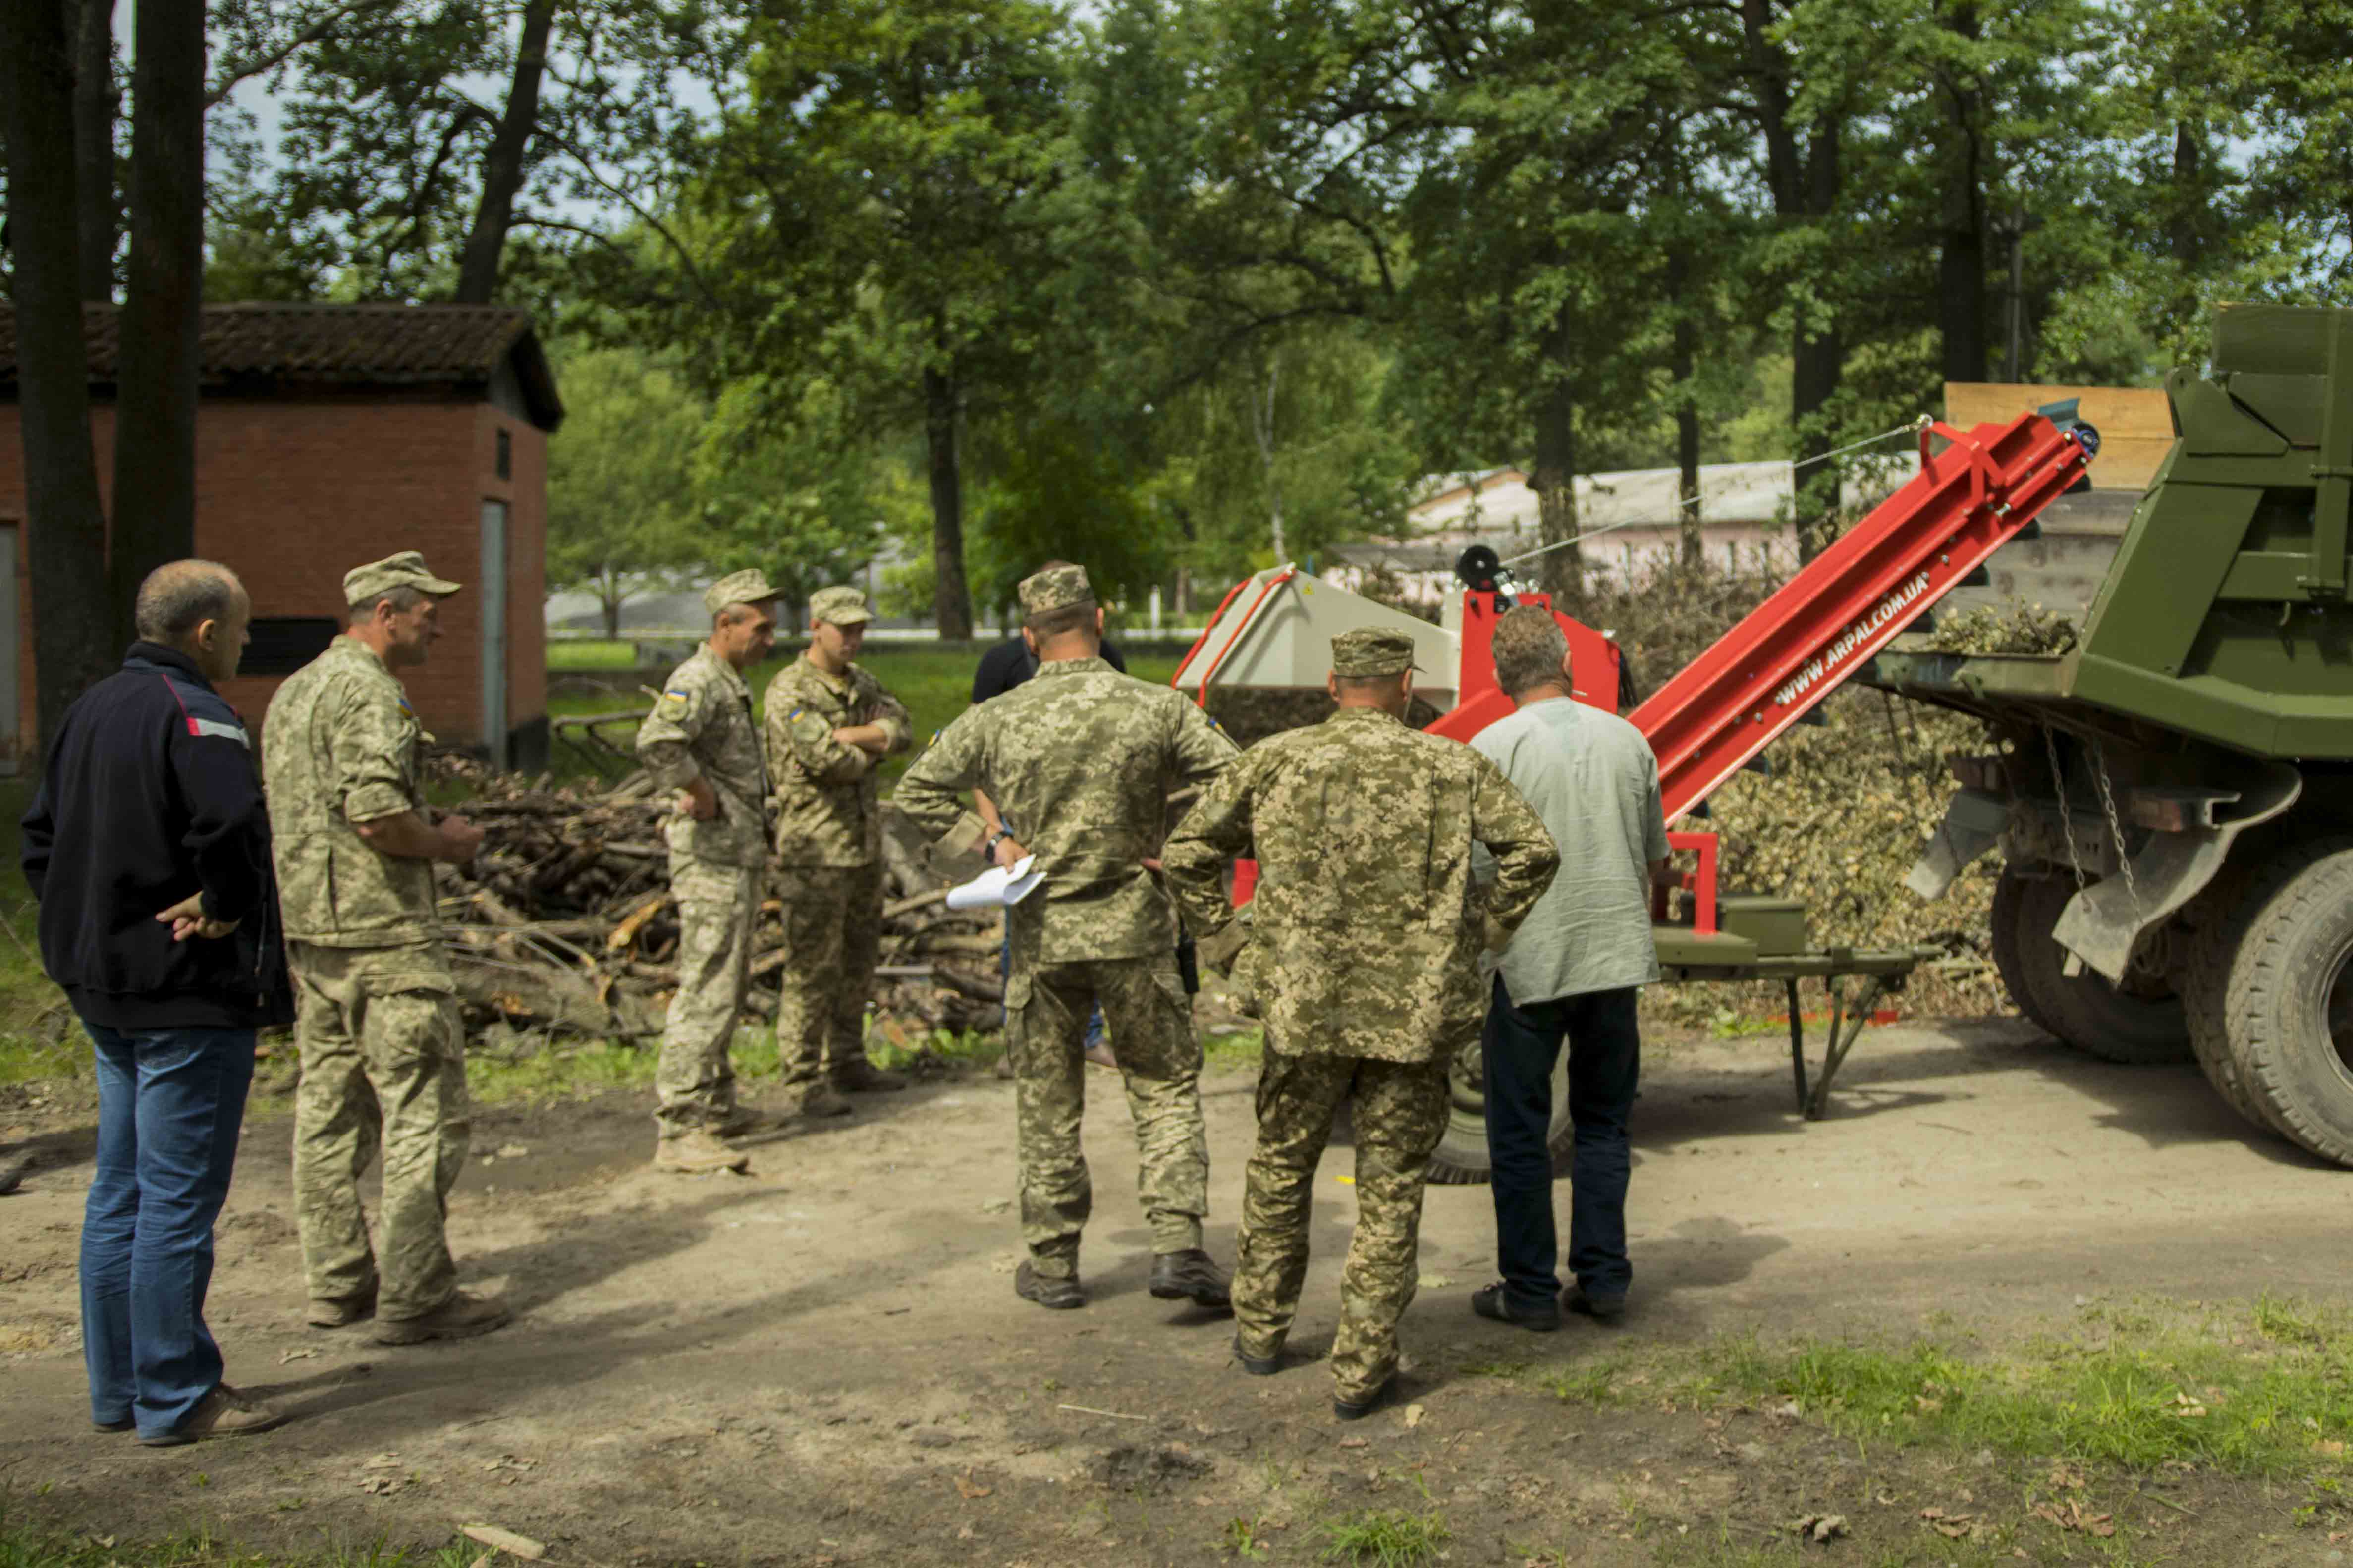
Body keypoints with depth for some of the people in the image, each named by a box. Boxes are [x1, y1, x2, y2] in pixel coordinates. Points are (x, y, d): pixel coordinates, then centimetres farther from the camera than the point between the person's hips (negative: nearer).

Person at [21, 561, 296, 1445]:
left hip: (105, 990, 9)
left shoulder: (91, 709, 13)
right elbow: (235, 831, -33)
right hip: (189, 994, -9)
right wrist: (227, 910, -16)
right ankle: (177, 1399, 5)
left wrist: (82, 931, 14)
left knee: (122, 1191, 15)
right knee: (180, 1199, -2)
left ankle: (118, 1388, 24)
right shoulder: (193, 717, -17)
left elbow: (41, 839, 19)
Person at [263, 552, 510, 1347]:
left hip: (308, 926, 10)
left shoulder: (294, 690, 17)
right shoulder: (368, 692, -15)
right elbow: (378, 817, -24)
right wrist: (448, 841, -6)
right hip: (381, 931, -10)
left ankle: (339, 1281, 20)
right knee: (426, 1111, -5)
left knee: (331, 1104, 13)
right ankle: (414, 1297, -4)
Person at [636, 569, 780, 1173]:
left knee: (729, 989, 18)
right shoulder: (698, 681, -16)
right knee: (706, 992, -11)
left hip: (741, 856, 10)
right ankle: (678, 1130, -10)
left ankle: (715, 1106, 29)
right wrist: (699, 792, -23)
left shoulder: (733, 684, 17)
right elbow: (657, 740, -36)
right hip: (712, 857, -10)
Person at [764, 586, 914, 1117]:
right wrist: (871, 750, -3)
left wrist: (845, 736, -17)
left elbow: (902, 730, -4)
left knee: (858, 961, 15)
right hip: (815, 849, -8)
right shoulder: (789, 690, -12)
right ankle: (804, 1079, 2)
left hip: (864, 845, 8)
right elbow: (827, 761, -22)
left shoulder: (862, 683, 12)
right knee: (811, 968, -4)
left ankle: (847, 1062, 26)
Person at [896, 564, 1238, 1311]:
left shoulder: (999, 719, -4)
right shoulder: (1158, 708, -6)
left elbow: (918, 791, 2)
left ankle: (1052, 1264, 19)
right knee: (1166, 1087, 11)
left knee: (1048, 1104, 12)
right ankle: (1178, 1247, 0)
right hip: (1134, 928, -1)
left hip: (1041, 935, 1)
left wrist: (991, 841, 1)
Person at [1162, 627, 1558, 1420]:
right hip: (1414, 1014, -1)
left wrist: (1220, 937, 10)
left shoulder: (1276, 760, 2)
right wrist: (1485, 930, 6)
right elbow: (1533, 849, -4)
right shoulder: (1453, 767, 1)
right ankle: (1362, 1370, 9)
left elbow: (1187, 851, 2)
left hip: (1305, 1006, 1)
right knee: (1389, 1191, 8)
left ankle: (1261, 1331, 32)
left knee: (1281, 1169, 20)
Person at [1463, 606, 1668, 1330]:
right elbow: (1655, 859, 13)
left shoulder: (1494, 747, -9)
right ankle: (1603, 1279, 15)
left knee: (1521, 1133, 5)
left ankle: (1529, 1290, 10)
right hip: (1616, 957, 4)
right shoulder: (1628, 740, 5)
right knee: (1604, 1123, 14)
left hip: (1528, 963, -4)